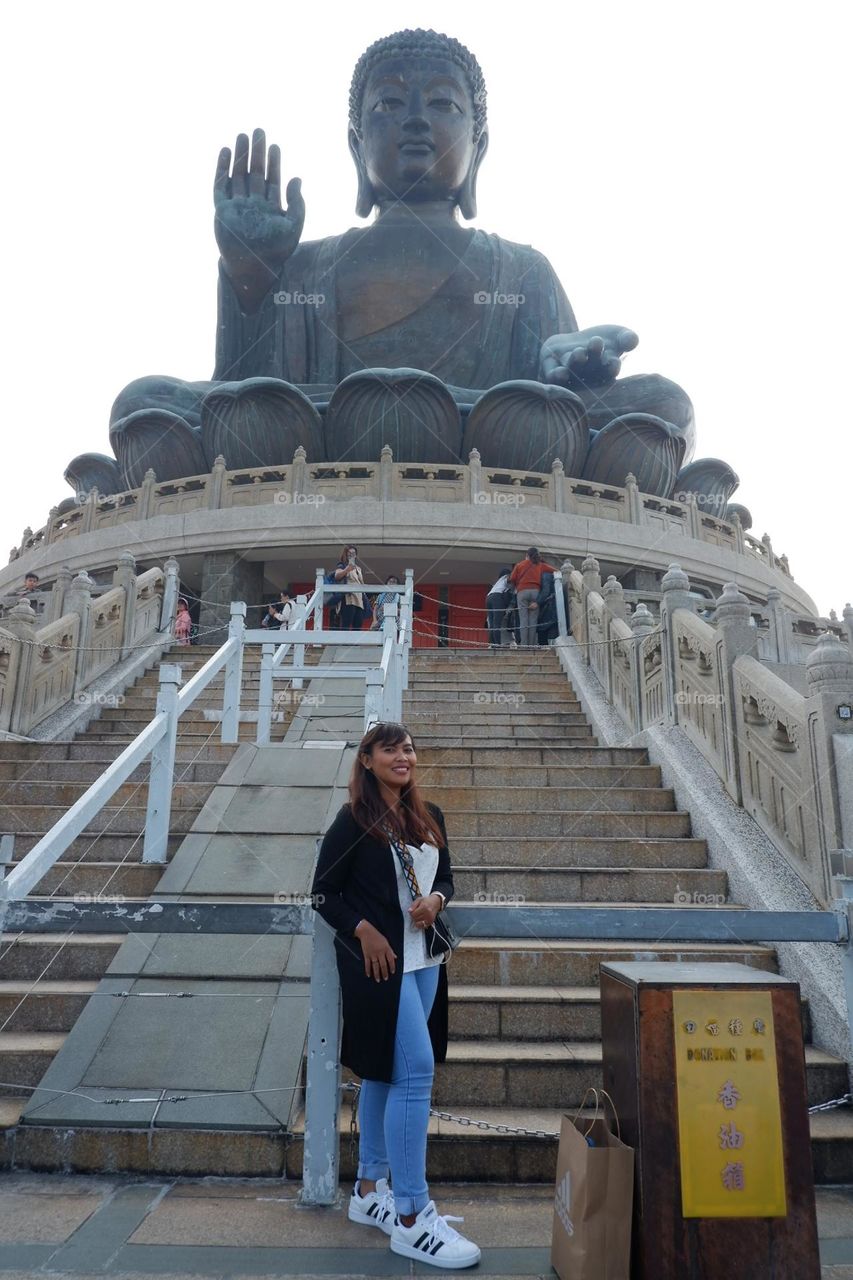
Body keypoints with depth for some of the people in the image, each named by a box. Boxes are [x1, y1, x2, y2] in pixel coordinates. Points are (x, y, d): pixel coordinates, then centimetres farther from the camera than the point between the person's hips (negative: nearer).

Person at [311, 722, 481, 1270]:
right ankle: (411, 1218, 0)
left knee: (385, 1072, 16)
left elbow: (446, 876, 16)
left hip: (423, 960, 7)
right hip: (378, 960, -7)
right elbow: (324, 892, -5)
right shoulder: (353, 820, -8)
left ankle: (370, 1190, 30)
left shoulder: (430, 816, 8)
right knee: (415, 1071, -10)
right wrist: (364, 930, -16)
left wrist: (436, 900, -6)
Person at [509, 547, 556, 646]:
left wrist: (516, 587, 26)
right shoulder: (541, 565, 16)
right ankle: (532, 644, -6)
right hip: (535, 591, 1)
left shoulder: (520, 564, 14)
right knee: (533, 619, -1)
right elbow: (554, 570, 12)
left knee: (523, 619, -5)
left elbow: (512, 579, 8)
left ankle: (523, 644, -12)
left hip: (522, 591, -1)